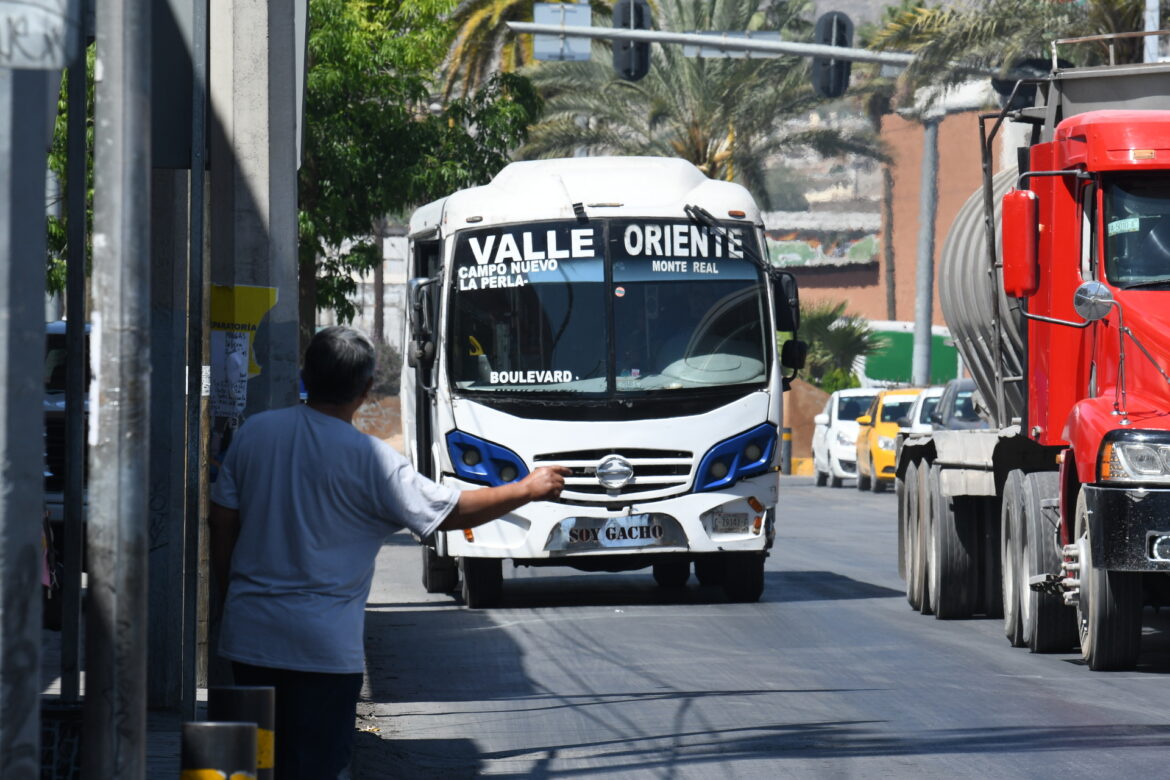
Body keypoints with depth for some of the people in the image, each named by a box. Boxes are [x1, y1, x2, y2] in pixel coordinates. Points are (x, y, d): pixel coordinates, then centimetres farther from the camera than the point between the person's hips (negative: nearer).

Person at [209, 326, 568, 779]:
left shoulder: (253, 432, 2)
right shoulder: (369, 460, -12)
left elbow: (221, 523, 9)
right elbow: (452, 513, -4)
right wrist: (529, 489, 11)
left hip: (247, 635, 5)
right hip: (323, 647, -5)